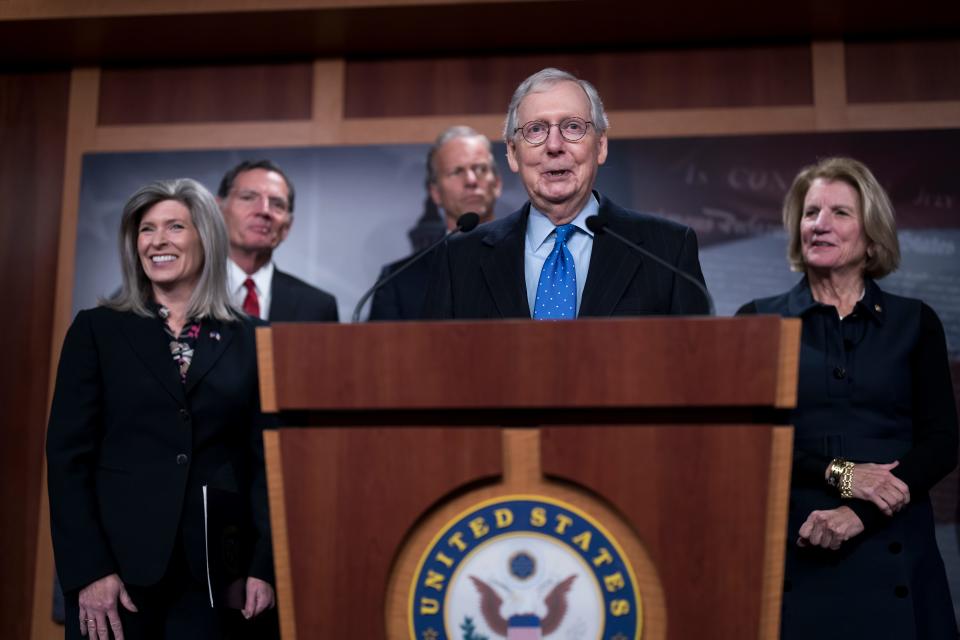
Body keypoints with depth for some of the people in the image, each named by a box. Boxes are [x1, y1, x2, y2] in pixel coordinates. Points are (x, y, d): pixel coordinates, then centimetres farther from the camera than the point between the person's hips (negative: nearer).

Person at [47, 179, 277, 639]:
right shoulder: (97, 329, 3)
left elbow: (265, 458, 5)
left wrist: (265, 565, -3)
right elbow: (68, 455, -2)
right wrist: (88, 569, -10)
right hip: (118, 563, -1)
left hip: (212, 568, 1)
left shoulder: (248, 339, 6)